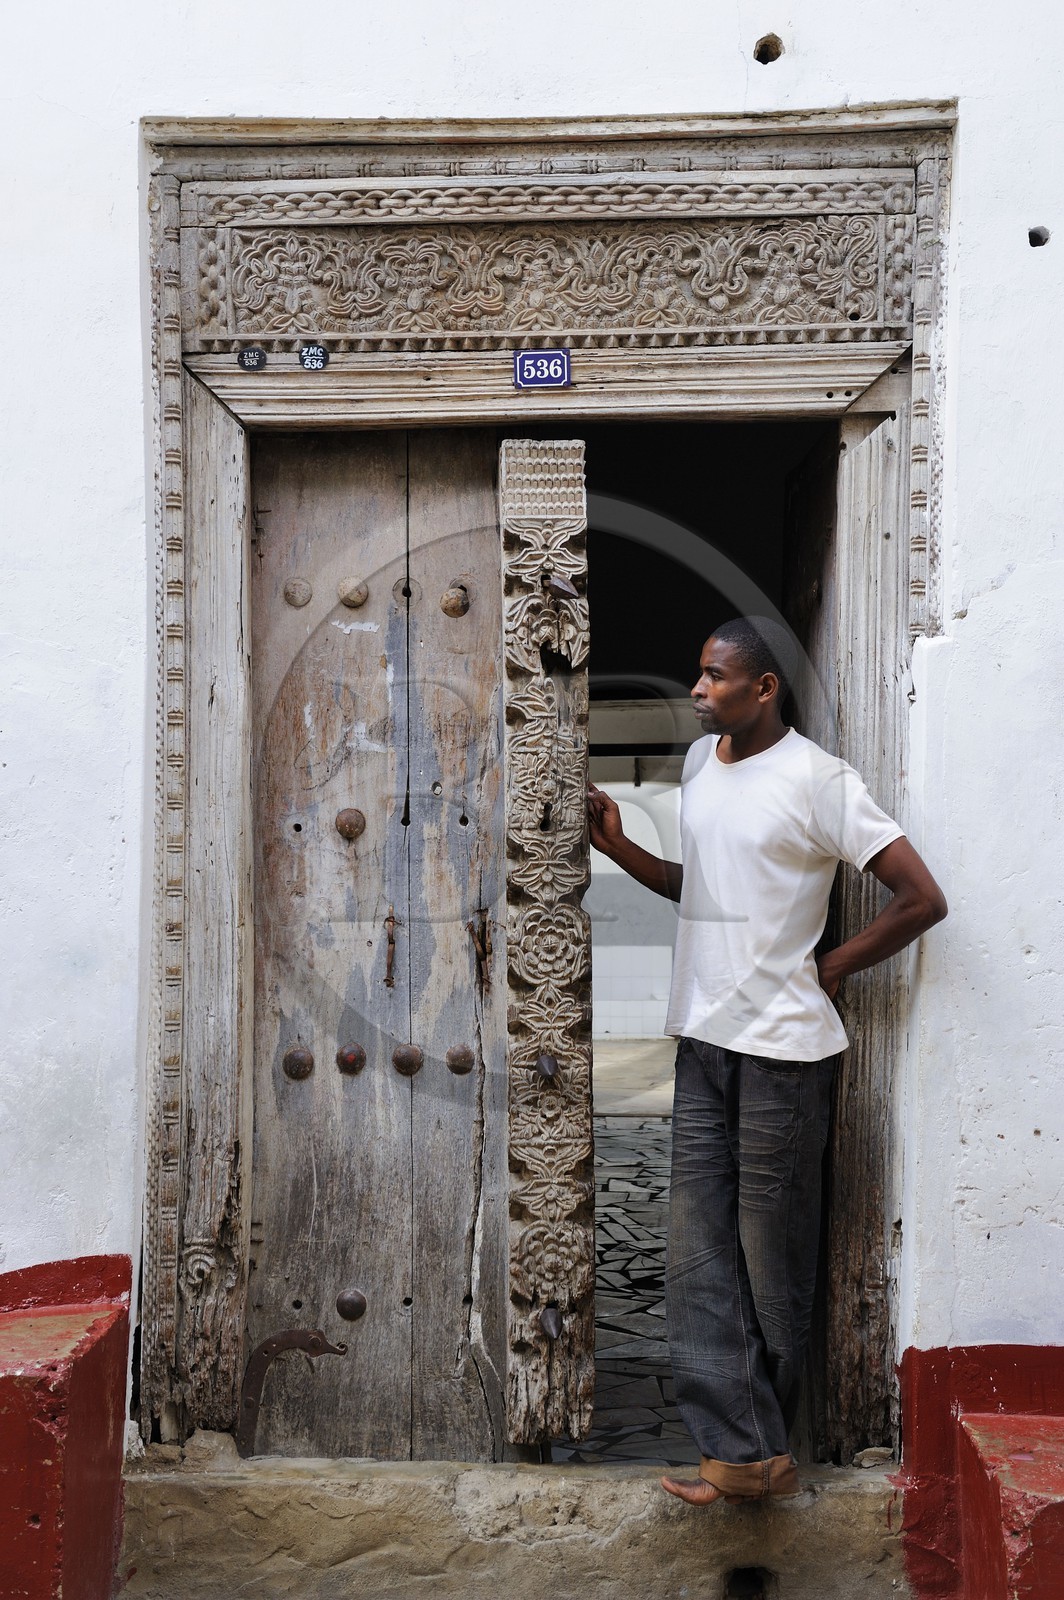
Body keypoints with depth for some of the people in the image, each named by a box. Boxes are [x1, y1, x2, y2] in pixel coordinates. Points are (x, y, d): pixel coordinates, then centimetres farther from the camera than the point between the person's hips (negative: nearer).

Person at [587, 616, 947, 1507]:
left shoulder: (817, 780, -13)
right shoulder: (700, 762, 10)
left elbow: (922, 900, -13)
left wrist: (830, 968, -6)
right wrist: (618, 847, 6)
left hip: (782, 1046, -7)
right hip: (703, 1037, 7)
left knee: (773, 1255, 6)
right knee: (698, 1254, 4)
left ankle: (760, 1441, 24)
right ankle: (749, 1453, 12)